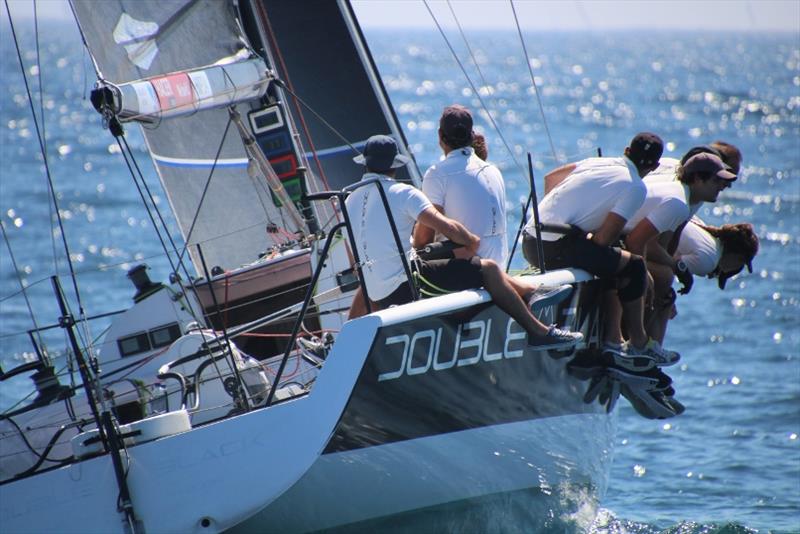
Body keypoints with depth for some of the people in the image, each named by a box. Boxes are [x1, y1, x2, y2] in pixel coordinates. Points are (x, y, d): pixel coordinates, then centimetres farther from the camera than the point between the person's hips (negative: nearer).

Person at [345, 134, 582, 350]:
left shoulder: (350, 201, 12)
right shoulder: (402, 192, -10)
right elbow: (446, 227, -16)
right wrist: (472, 241, 3)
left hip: (379, 297, 9)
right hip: (405, 282, -9)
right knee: (488, 269, -2)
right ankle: (539, 332, 2)